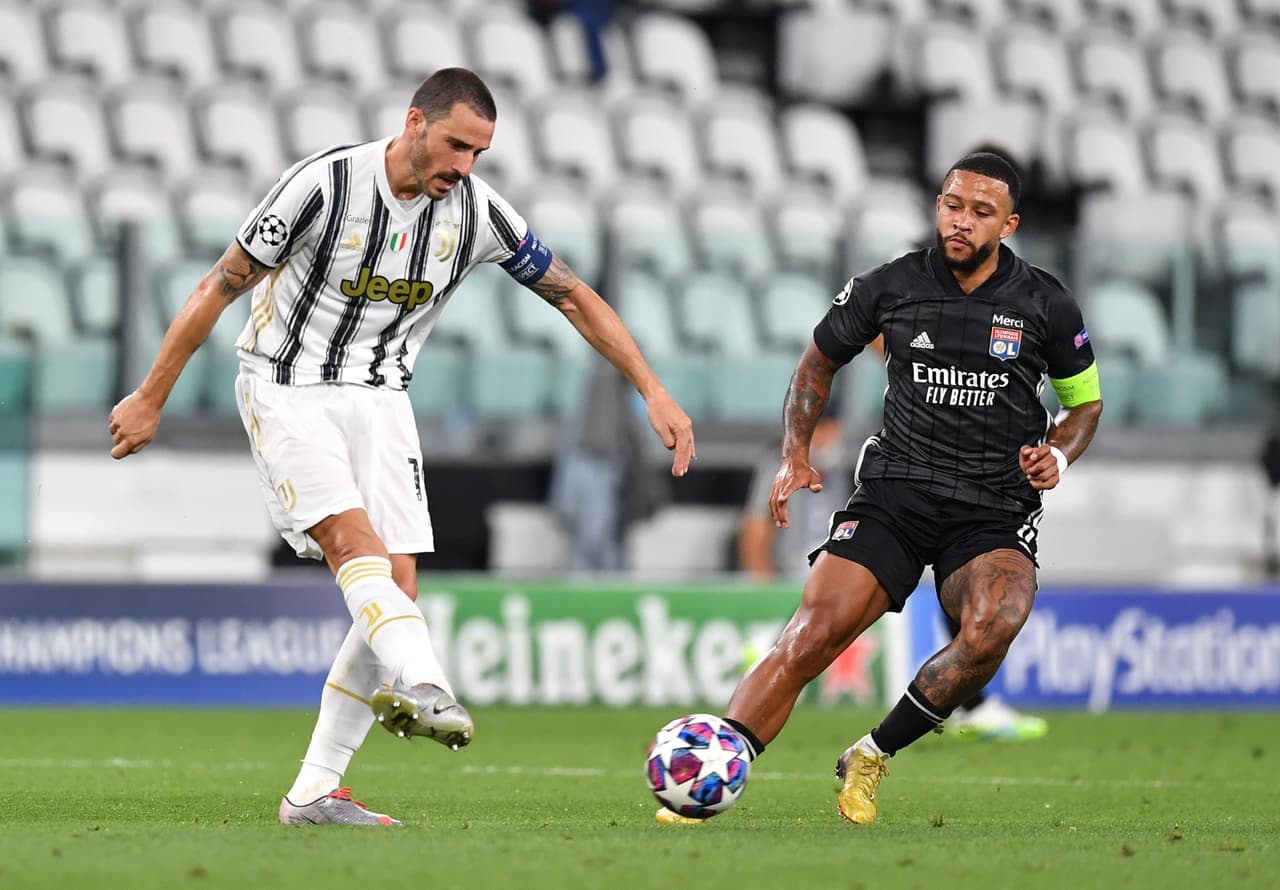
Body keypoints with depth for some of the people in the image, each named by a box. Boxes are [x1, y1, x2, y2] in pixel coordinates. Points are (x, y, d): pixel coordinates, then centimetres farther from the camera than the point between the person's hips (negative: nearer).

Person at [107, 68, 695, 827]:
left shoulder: (477, 210, -6)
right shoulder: (325, 184, -19)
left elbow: (575, 297, 4)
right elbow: (222, 285, -12)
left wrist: (654, 393, -1)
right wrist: (150, 400, -8)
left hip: (380, 400, 5)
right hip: (286, 388, -5)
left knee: (396, 588, -6)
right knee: (355, 539, -27)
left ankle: (314, 792, -2)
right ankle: (421, 686, -50)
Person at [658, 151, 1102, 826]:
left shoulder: (1046, 305, 1)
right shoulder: (891, 287, 2)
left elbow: (1085, 400, 17)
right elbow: (819, 361, 18)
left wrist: (1059, 455, -4)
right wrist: (795, 453, 5)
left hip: (996, 512, -1)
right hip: (893, 492, 1)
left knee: (990, 631, -31)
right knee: (811, 635, -20)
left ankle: (871, 758, -11)